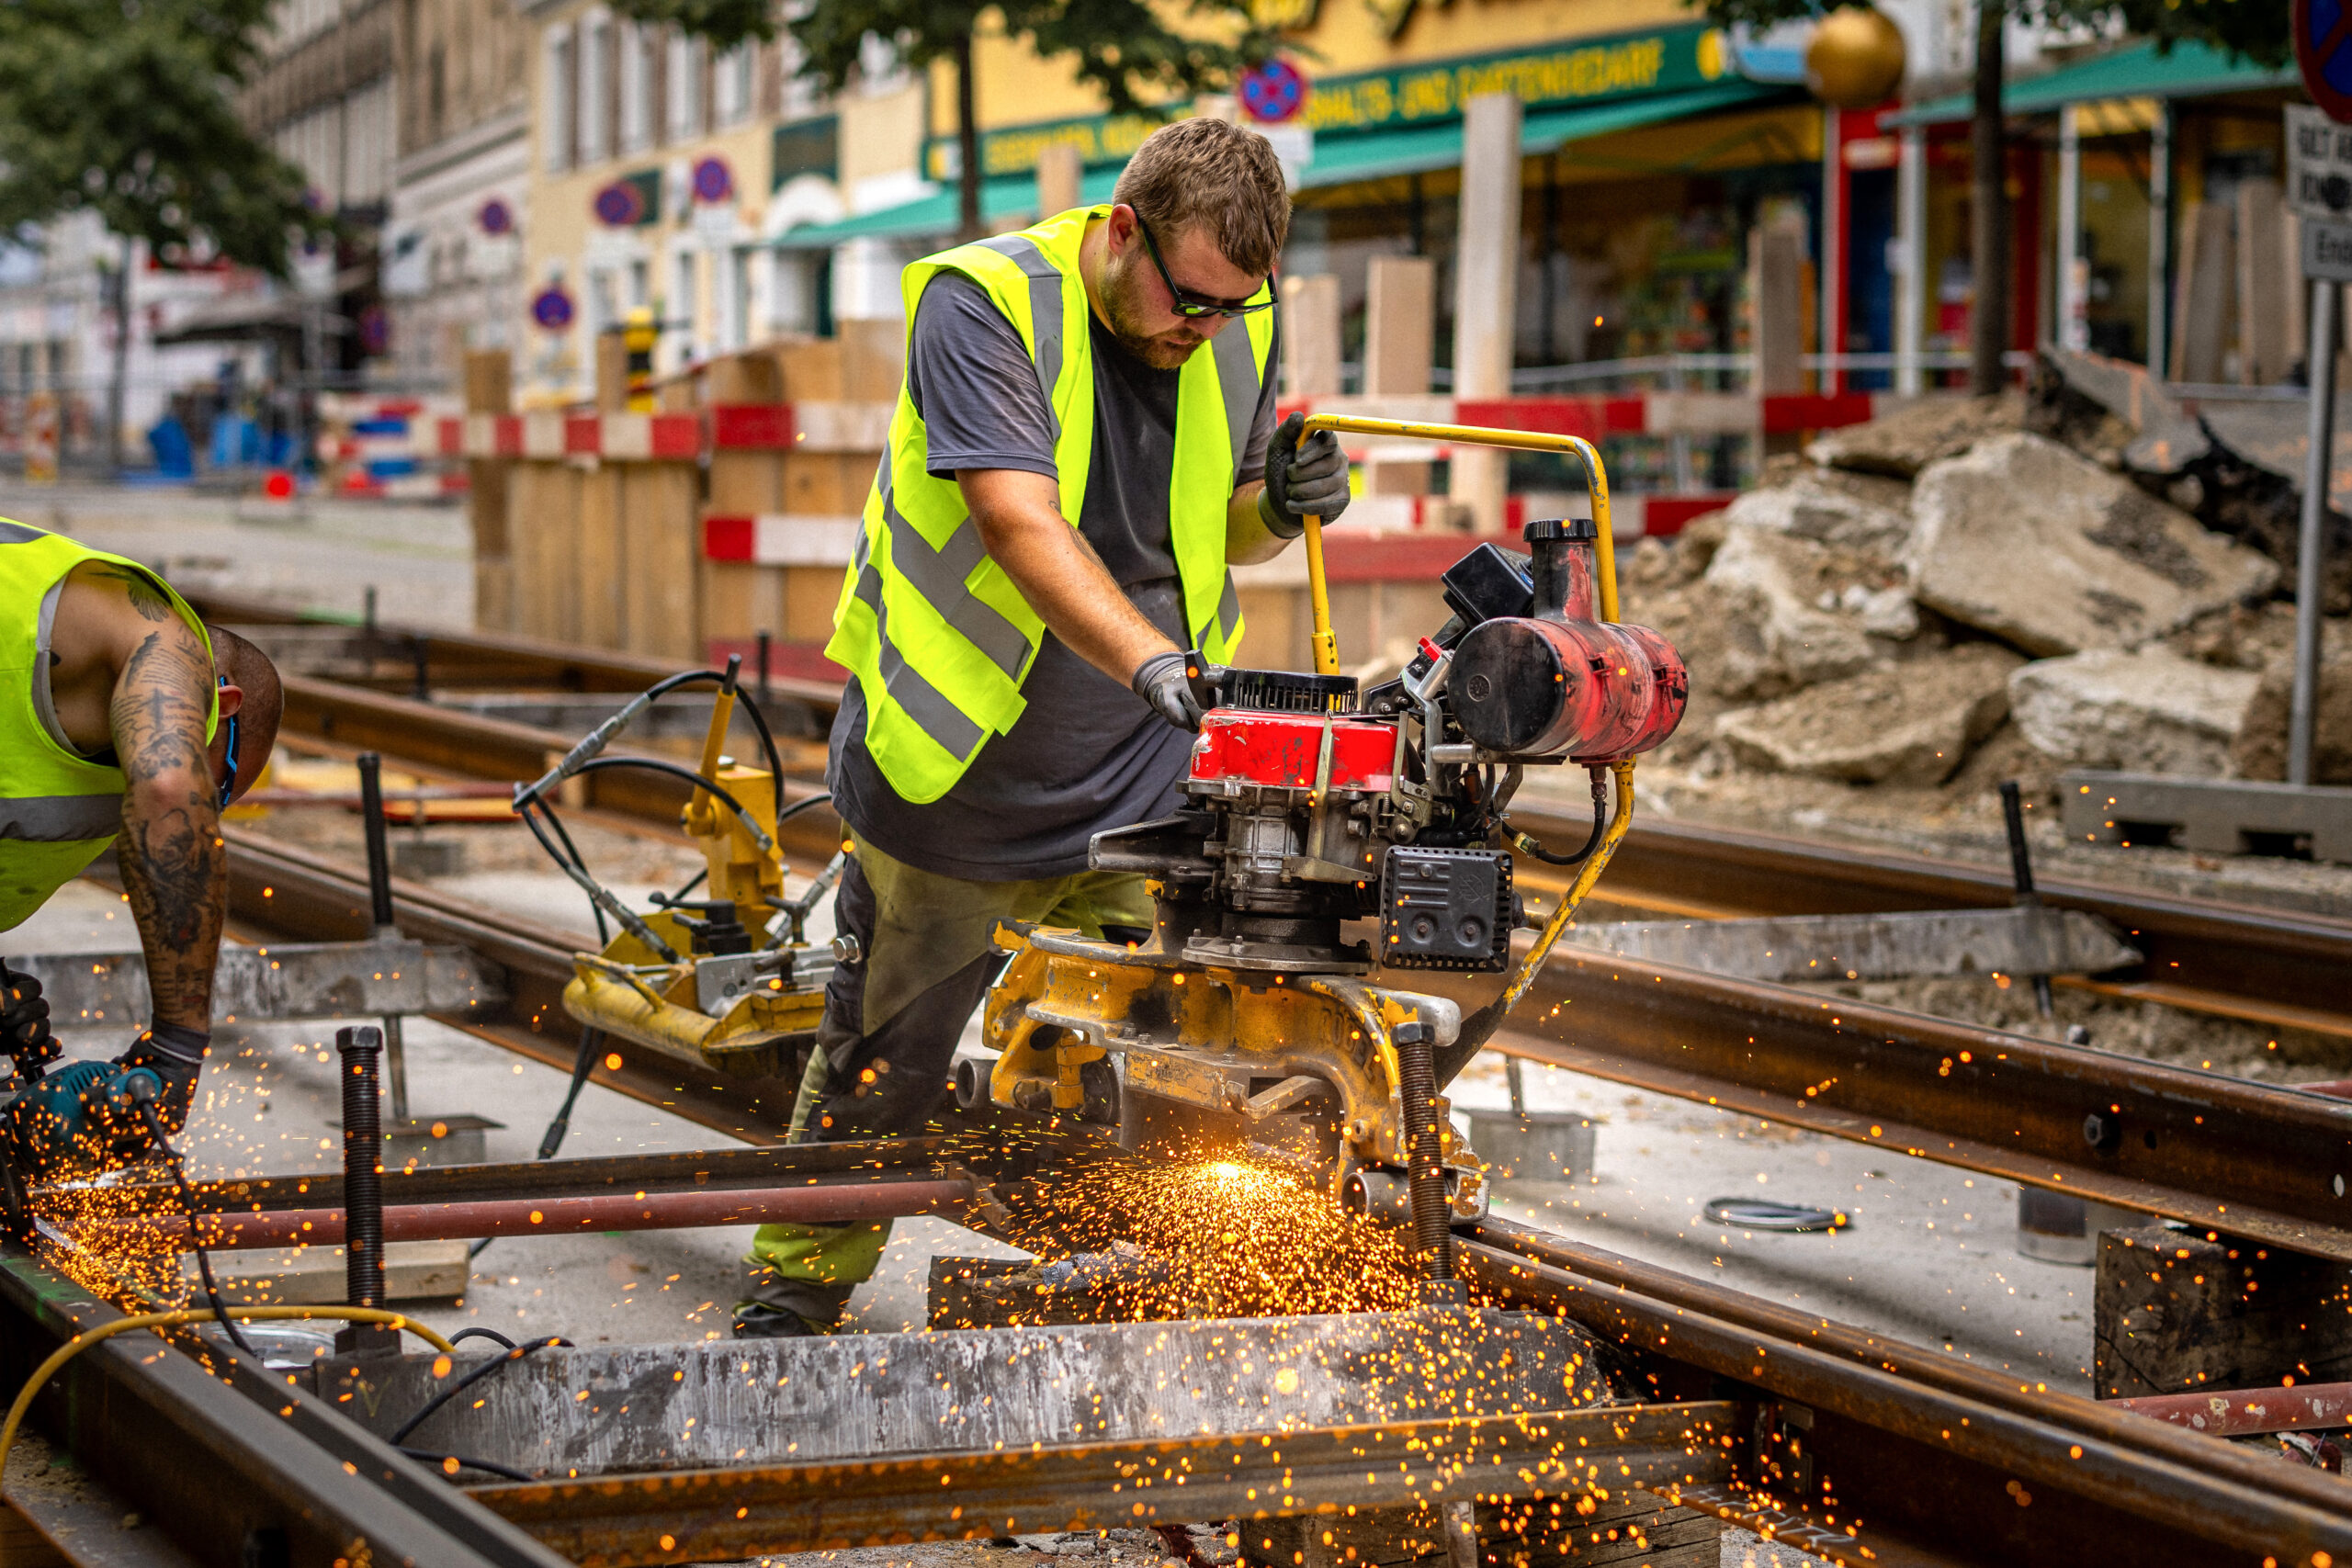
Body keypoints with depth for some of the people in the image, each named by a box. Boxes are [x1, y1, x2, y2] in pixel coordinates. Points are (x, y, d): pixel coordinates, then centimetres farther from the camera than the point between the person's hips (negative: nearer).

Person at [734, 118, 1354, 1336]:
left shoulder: (1241, 332, -3)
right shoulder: (982, 304, -21)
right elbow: (1020, 523, -34)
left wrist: (1278, 507, -12)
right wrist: (1154, 659, -47)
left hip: (1139, 778, 4)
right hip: (952, 766, -3)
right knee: (887, 1053, 11)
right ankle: (793, 1289, 29)